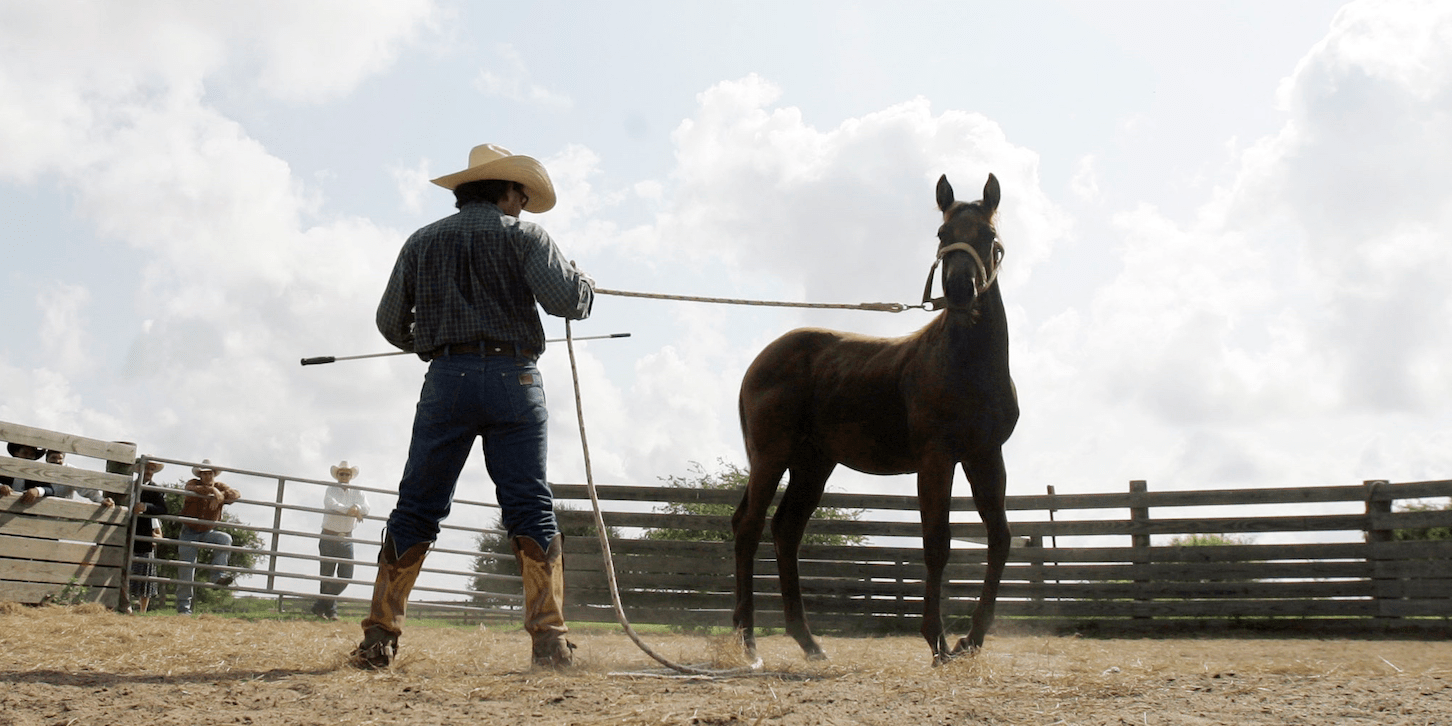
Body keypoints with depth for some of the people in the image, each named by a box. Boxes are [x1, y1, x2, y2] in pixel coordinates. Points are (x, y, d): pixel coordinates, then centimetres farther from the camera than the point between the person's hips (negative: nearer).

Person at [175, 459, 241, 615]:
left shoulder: (220, 487, 2)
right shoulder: (193, 483, -2)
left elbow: (236, 494, -17)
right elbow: (192, 490, -28)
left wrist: (221, 496, -34)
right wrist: (212, 490, -37)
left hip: (208, 532, 2)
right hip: (189, 533, -2)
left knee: (225, 539, -28)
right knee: (186, 569, -5)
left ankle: (218, 576, -30)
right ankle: (183, 607, 3)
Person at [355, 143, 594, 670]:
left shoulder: (421, 242, 15)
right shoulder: (523, 236, 4)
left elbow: (390, 322, 16)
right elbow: (564, 298, -9)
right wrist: (586, 287, 13)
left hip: (446, 381, 3)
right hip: (513, 378, -2)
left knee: (416, 509, 9)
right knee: (531, 510, 1)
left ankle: (379, 637, 9)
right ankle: (548, 637, -2)